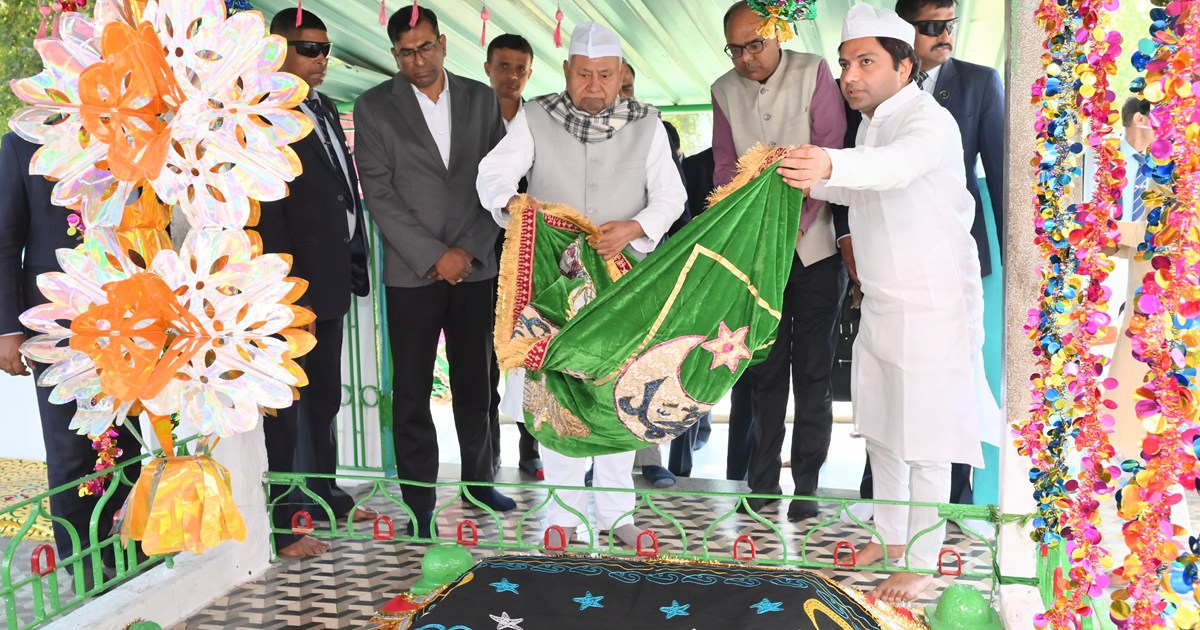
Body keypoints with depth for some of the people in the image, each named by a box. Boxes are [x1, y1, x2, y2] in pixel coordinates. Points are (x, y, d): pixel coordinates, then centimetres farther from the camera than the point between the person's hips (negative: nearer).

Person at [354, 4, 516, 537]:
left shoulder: (481, 99, 8)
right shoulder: (373, 107, 1)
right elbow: (379, 194, -4)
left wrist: (469, 249, -6)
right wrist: (434, 255, -10)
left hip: (475, 266, 2)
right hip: (412, 272, -2)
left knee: (476, 383, 11)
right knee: (412, 393, 1)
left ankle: (478, 478, 29)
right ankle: (419, 506, 11)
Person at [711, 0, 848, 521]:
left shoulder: (813, 73, -5)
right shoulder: (725, 91, 6)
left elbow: (831, 154, -10)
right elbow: (725, 167, 7)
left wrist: (798, 222, -18)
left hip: (814, 244, -3)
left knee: (813, 370, 1)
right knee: (766, 370, 8)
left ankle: (806, 485, 9)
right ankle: (763, 482, 16)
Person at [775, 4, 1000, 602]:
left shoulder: (929, 121, -20)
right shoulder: (873, 122, 10)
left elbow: (899, 165, -43)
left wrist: (831, 164, -61)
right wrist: (807, 177, 6)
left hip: (931, 310, -9)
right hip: (880, 306, 9)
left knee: (924, 445, 1)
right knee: (879, 429, 19)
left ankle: (922, 562, 17)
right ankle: (890, 535, 37)